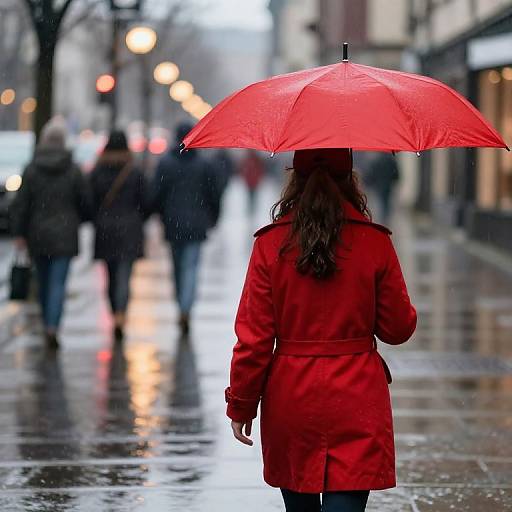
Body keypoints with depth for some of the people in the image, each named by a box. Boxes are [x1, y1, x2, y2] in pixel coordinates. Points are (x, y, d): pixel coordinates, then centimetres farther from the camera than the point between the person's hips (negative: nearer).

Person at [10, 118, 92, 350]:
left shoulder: (31, 169, -3)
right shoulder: (73, 170, -5)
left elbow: (21, 203, -4)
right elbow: (85, 202, 1)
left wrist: (19, 233, 0)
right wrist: (80, 220, 21)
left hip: (38, 235, 2)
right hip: (64, 235, -2)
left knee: (44, 281, 16)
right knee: (58, 283, -5)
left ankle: (48, 326, 25)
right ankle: (52, 327, -20)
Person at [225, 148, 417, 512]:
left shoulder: (271, 243, -4)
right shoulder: (375, 242, -4)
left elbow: (253, 337, -4)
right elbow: (399, 329, 2)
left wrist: (240, 405, 5)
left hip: (290, 401, 1)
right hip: (356, 401, -1)